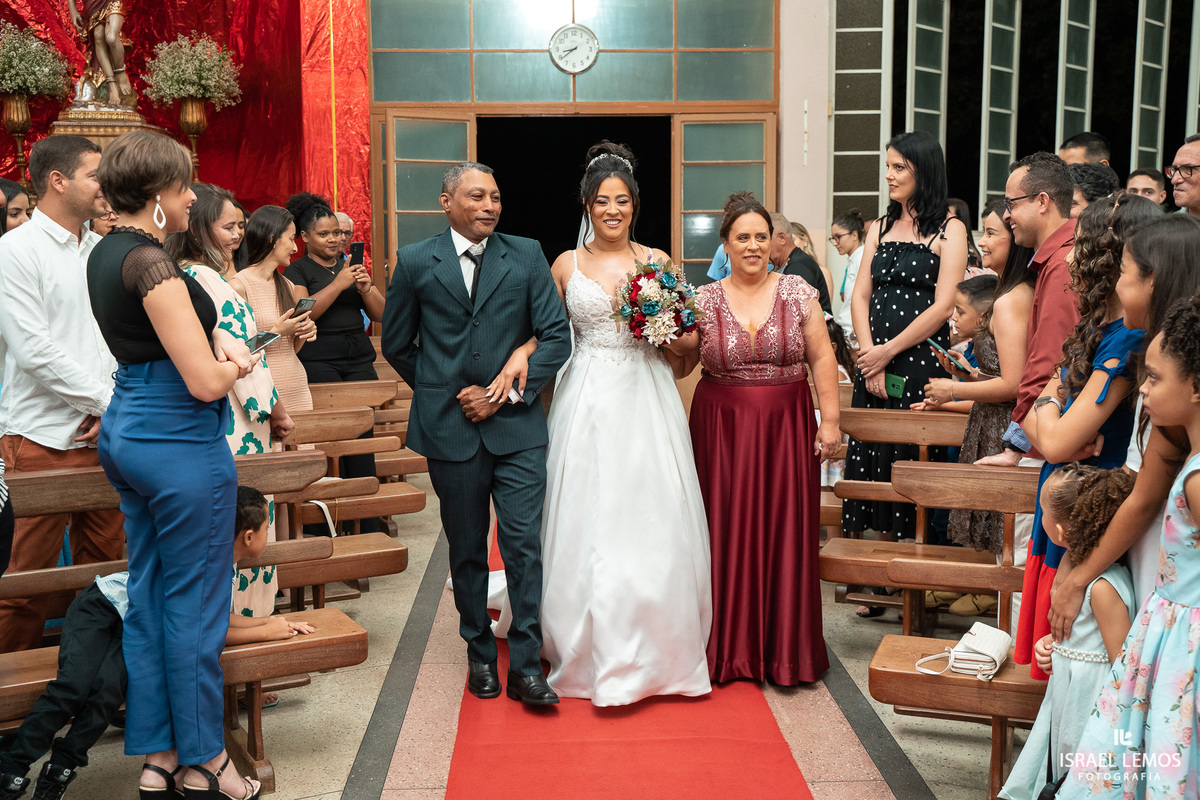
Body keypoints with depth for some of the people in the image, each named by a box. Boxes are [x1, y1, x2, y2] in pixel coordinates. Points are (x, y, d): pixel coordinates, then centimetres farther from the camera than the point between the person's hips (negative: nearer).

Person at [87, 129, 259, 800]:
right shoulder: (151, 263, -20)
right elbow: (206, 381, -23)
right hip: (181, 442, -10)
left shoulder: (106, 253, 10)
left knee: (148, 593, 14)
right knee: (194, 605, 3)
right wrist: (235, 363, -2)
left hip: (128, 430, 10)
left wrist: (222, 341, 3)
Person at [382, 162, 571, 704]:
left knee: (525, 547, -3)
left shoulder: (527, 256, 3)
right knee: (467, 551, 11)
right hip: (450, 431, 1)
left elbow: (556, 336, -2)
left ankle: (525, 665, 8)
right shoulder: (414, 262, 3)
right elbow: (396, 345, 12)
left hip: (517, 427, 0)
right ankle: (480, 654, 27)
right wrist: (442, 392, 9)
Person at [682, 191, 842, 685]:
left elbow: (822, 359, 2)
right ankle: (730, 648, 17)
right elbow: (679, 365, 6)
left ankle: (784, 648, 16)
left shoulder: (798, 293, 2)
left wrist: (830, 419, -3)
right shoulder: (704, 300, 2)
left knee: (785, 531, 3)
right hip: (722, 430, 0)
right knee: (727, 531, 2)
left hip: (786, 427, 0)